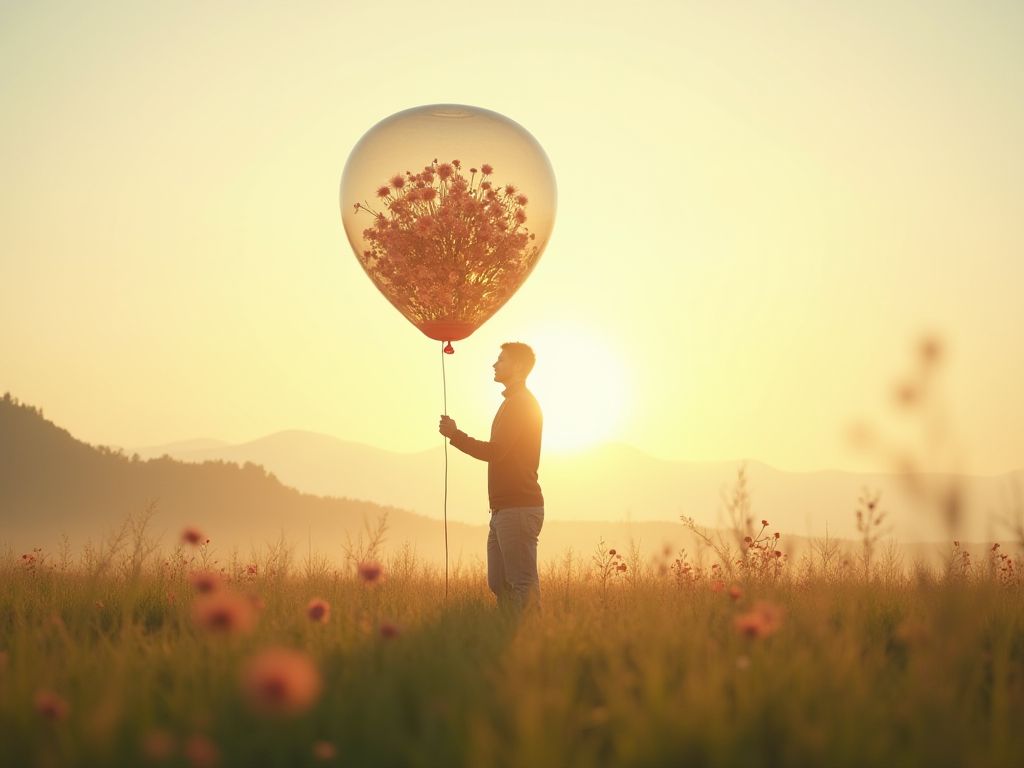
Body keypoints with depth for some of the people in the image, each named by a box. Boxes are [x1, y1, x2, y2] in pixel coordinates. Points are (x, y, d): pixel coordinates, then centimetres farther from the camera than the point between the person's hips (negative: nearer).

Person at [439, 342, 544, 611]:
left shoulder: (521, 403, -10)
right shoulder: (515, 402, 23)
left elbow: (495, 451, -17)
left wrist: (455, 435, -8)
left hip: (518, 508, -11)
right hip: (504, 509, 11)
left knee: (523, 584, -11)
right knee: (499, 583, 8)